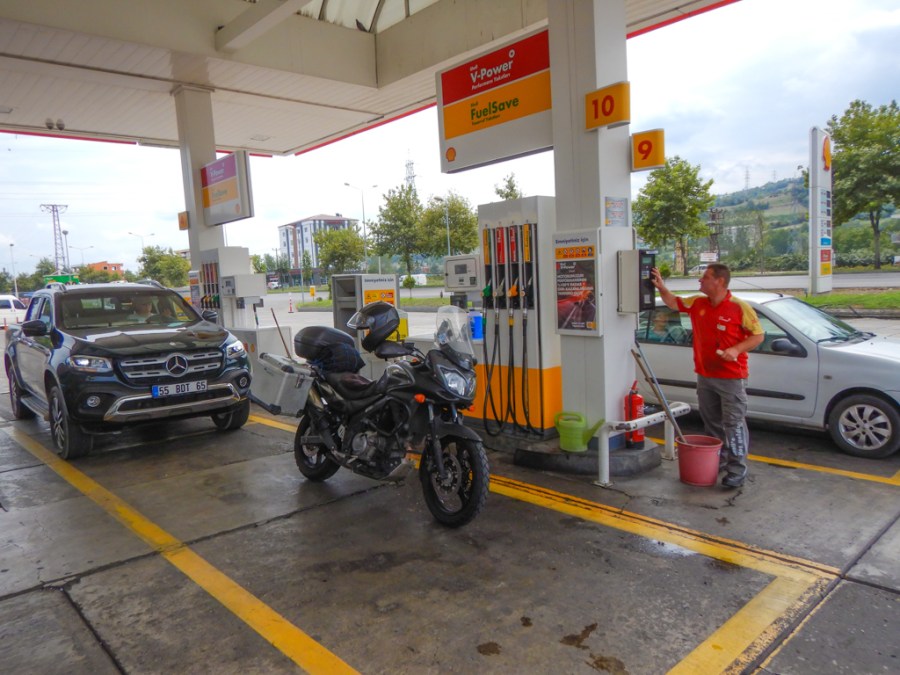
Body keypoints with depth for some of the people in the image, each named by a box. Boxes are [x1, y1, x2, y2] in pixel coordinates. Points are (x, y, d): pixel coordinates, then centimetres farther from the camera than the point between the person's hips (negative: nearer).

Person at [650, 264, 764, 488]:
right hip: (704, 376, 7)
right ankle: (718, 461, 31)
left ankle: (737, 469, 5)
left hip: (731, 377, -6)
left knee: (734, 424, -2)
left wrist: (736, 350, -22)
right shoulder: (697, 303, 6)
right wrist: (661, 287, 1)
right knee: (712, 423, 16)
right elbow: (674, 302, 18)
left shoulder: (739, 307, -12)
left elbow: (758, 335, -8)